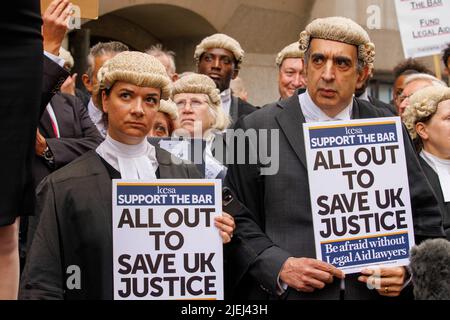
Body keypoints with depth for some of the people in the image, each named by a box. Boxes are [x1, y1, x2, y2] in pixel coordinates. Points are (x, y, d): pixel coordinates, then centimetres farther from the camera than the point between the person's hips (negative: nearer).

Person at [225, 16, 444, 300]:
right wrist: (280, 267, -18)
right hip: (287, 292, -2)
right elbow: (238, 220, -4)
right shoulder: (257, 129, -4)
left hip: (373, 291, 2)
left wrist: (406, 268, -10)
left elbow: (425, 216, 6)